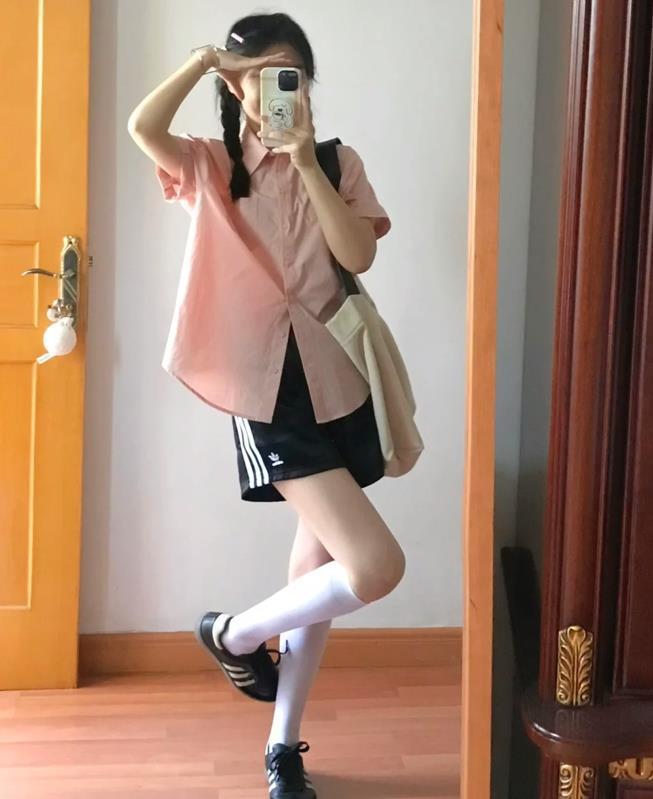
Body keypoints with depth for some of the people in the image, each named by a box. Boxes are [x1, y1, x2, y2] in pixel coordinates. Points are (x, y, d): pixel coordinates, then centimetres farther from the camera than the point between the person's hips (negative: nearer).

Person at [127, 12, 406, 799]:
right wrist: (205, 58, -15)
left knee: (320, 571, 12)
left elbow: (358, 254, -9)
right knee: (377, 567, -15)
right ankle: (235, 633, 12)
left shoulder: (339, 164, 8)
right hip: (269, 389, -5)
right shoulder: (211, 167, 1)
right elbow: (142, 127, -19)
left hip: (336, 383, 5)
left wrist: (304, 161, -13)